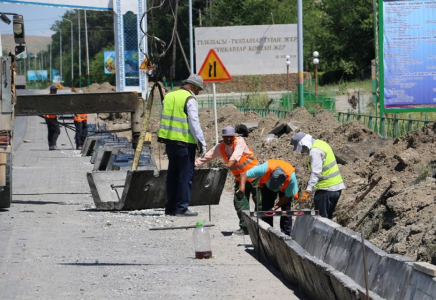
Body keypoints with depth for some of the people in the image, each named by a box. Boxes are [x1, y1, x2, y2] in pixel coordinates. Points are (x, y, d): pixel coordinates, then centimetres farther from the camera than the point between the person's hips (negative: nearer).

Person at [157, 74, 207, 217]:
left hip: (169, 141, 7)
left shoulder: (168, 97, 13)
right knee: (185, 176, -2)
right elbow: (194, 123, -14)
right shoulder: (190, 100, -9)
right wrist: (201, 143, -11)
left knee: (172, 175, 14)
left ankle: (170, 207, 17)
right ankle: (181, 208, -4)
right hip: (185, 143, -7)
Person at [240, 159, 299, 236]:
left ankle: (286, 235, -7)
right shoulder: (265, 169, -43)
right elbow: (244, 174, -35)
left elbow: (287, 196, -24)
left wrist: (275, 207, -33)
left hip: (285, 188, -1)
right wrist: (242, 186, -55)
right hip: (266, 185, 1)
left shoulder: (291, 177, -41)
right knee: (266, 209, -9)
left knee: (286, 210, -14)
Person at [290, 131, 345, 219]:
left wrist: (308, 191, -33)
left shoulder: (315, 151, -18)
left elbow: (316, 173, -27)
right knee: (328, 217, 15)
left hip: (326, 189, -10)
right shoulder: (320, 143, 13)